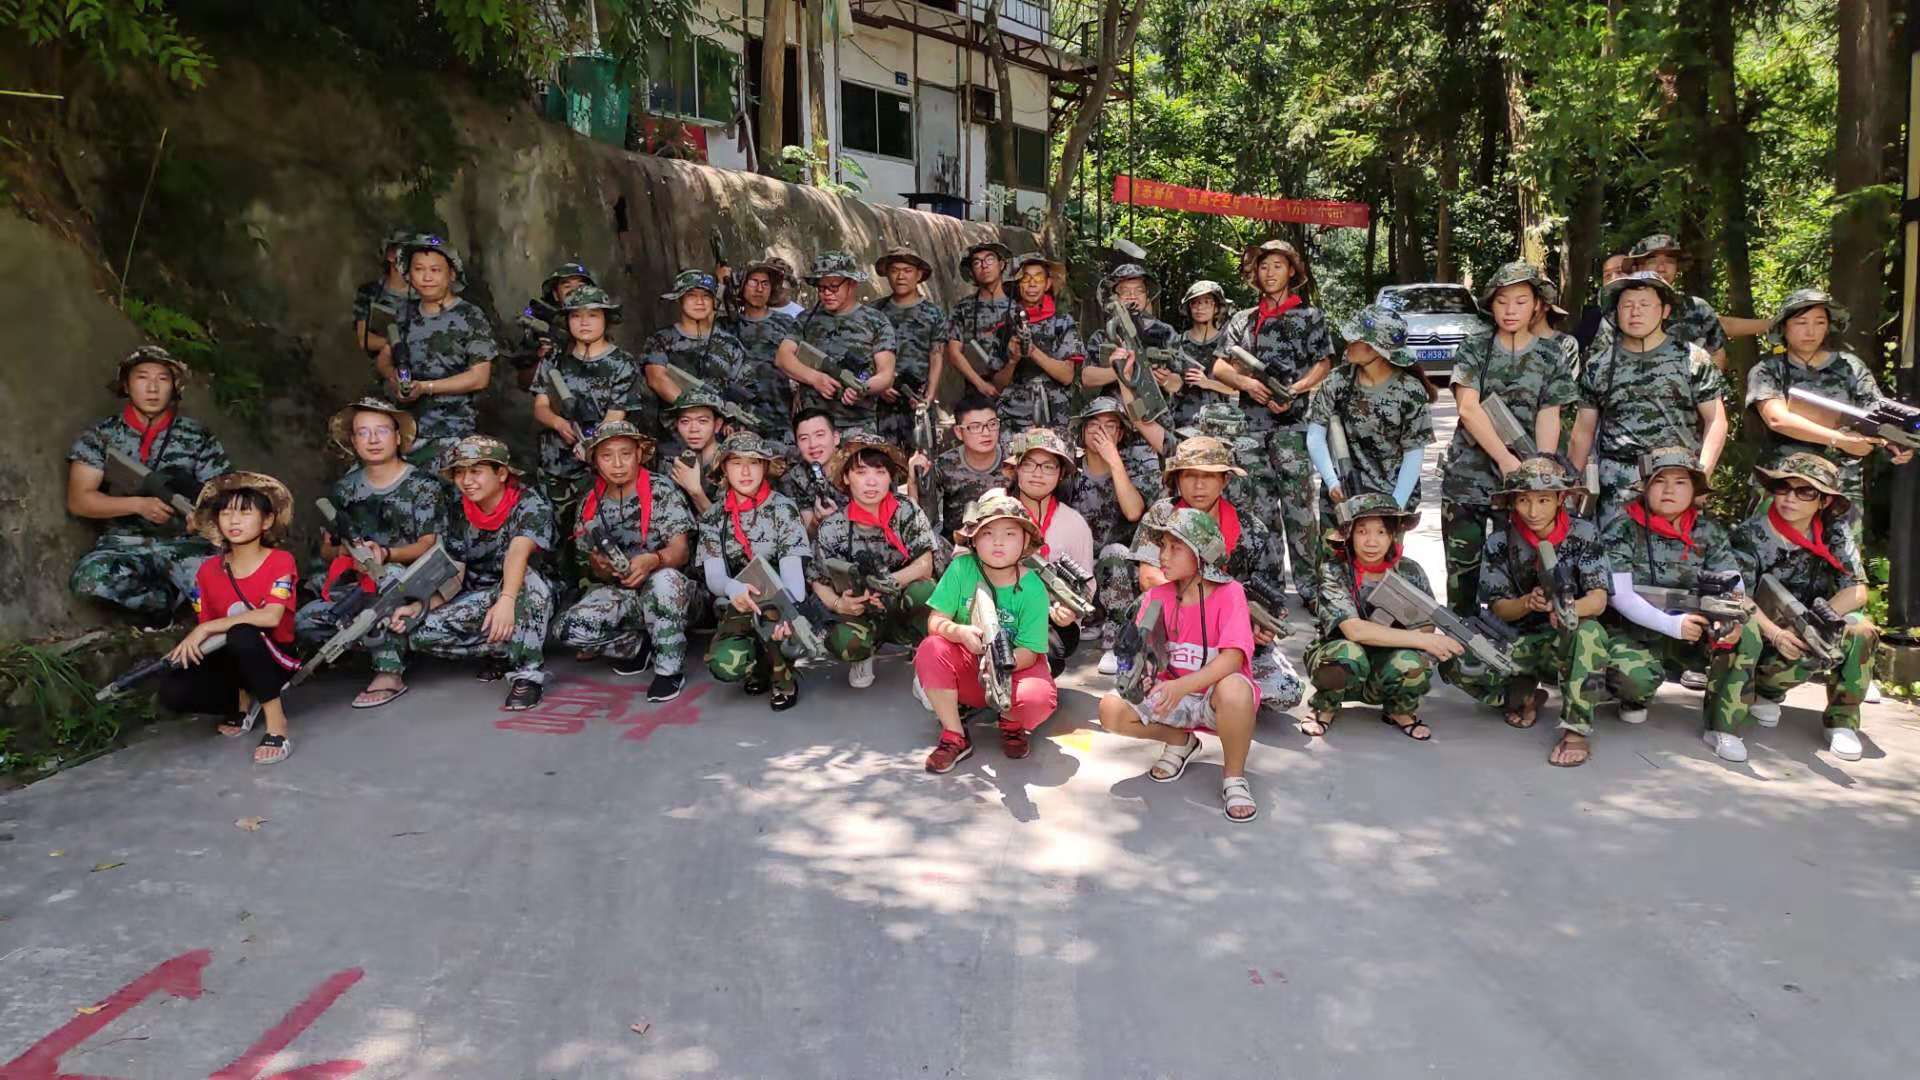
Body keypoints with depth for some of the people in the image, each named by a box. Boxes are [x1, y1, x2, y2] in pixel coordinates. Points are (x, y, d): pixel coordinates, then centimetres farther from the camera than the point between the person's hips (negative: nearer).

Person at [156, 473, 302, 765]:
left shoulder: (281, 561, -12)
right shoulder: (208, 570, 3)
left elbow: (271, 616, -27)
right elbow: (204, 626, 8)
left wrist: (208, 629, -25)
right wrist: (191, 643, -15)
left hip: (274, 659, -5)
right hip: (231, 661, 5)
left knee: (241, 635, -37)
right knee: (172, 691, -21)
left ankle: (276, 720, -23)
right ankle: (243, 702, 9)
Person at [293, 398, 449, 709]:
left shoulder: (423, 485, -1)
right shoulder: (344, 489, 13)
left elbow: (429, 544, -11)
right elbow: (326, 549, 13)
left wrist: (386, 554, -28)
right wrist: (342, 553, -11)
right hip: (358, 580, 5)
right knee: (302, 623, -19)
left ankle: (390, 672, -28)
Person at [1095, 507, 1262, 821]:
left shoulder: (1228, 592, -13)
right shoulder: (1157, 596, 0)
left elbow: (1232, 657, -25)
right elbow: (1140, 651, -5)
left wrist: (1183, 685, -38)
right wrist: (1137, 668, -31)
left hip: (1214, 694, -4)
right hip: (1172, 694, 4)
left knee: (1234, 689, -40)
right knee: (1111, 709, -19)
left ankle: (1234, 777, -14)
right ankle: (1180, 741, 9)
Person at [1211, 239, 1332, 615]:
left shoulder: (1309, 316, 9)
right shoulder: (1243, 320, 18)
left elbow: (1324, 365, 1)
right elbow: (1219, 367, 12)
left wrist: (1294, 391, -14)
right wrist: (1245, 383, -7)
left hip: (1292, 423, -4)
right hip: (1252, 426, 4)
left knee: (1299, 506, -9)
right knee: (1259, 508, 5)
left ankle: (1309, 587, -6)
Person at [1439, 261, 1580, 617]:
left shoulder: (1552, 358, 6)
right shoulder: (1474, 348, 3)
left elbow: (1548, 417, -2)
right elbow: (1468, 407, -9)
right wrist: (1505, 459, -18)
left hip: (1522, 477, 1)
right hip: (1467, 476, -1)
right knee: (1463, 564, 0)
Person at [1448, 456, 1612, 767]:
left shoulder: (1583, 534, -7)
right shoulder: (1500, 542, -3)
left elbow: (1598, 600, -14)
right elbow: (1499, 609, -4)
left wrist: (1567, 608, -38)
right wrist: (1529, 603, -28)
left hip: (1567, 638, -2)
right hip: (1521, 640, 2)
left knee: (1589, 632, -39)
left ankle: (1576, 729, -29)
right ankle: (1523, 695, 5)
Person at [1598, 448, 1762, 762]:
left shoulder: (1708, 532, 2)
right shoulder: (1622, 528, -10)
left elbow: (1734, 588, -5)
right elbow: (1619, 595, -18)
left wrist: (1732, 619, -29)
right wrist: (1672, 624, -30)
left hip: (1691, 634, 4)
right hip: (1633, 634, -4)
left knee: (1748, 633, -22)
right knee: (1635, 675, -35)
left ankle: (1723, 725, -11)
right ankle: (1635, 699, 5)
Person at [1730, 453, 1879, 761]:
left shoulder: (1835, 535, -3)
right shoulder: (1750, 535, -12)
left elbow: (1856, 591, -12)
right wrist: (1776, 634, -36)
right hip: (1768, 634, -3)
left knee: (1861, 629, -26)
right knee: (1797, 657, -34)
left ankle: (1842, 720, -10)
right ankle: (1765, 691, 4)